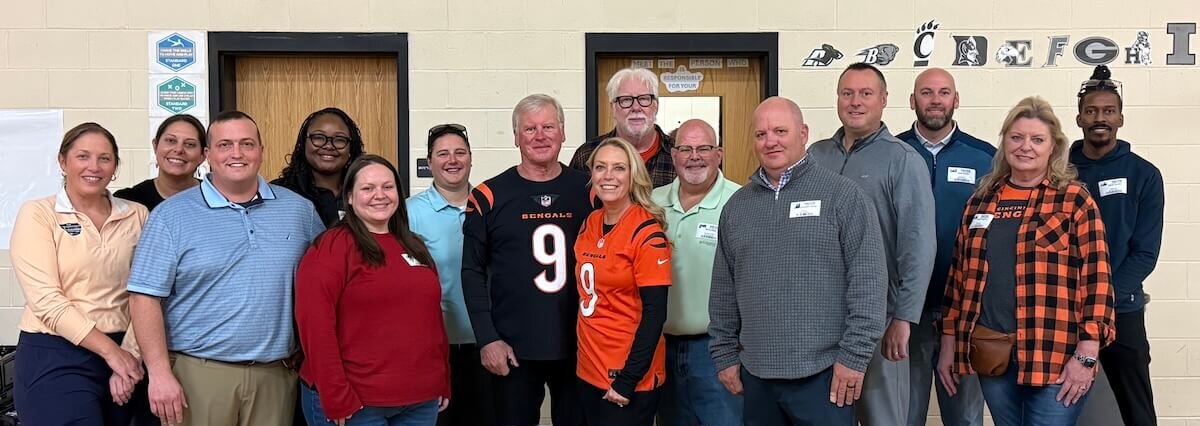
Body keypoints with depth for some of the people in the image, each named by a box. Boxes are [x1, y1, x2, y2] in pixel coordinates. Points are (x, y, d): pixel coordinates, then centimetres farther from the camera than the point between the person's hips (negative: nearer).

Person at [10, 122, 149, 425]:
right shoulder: (37, 214, -3)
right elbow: (46, 300, -11)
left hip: (122, 355, 3)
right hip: (54, 358, -3)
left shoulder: (137, 216, 6)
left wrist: (129, 354, -10)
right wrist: (110, 350, -14)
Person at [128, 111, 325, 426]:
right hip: (197, 373, -2)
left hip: (275, 374, 2)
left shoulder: (298, 209, 6)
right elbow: (145, 295, -5)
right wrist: (160, 373, -11)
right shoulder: (172, 215, -2)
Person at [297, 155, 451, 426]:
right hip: (355, 404, -6)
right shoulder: (331, 248, -8)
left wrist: (444, 383, 13)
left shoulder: (414, 247, 13)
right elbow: (316, 326, -15)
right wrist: (336, 398, -18)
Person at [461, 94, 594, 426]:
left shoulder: (587, 190, 3)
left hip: (579, 346, 2)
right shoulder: (489, 196, -2)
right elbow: (473, 272, -1)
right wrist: (487, 338, -8)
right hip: (513, 350, -1)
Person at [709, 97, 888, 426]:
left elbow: (868, 283, -8)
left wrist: (854, 356, -11)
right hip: (756, 375, 4)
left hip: (823, 373, -4)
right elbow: (724, 291, 12)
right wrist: (724, 355, 9)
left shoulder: (843, 196, -5)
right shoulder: (736, 206, 9)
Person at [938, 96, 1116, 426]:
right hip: (989, 352, 4)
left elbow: (1096, 279, -6)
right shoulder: (981, 201, 11)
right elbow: (959, 274, 13)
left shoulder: (1074, 200, -2)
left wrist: (1086, 355, -12)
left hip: (1055, 354, -4)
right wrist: (949, 342, 11)